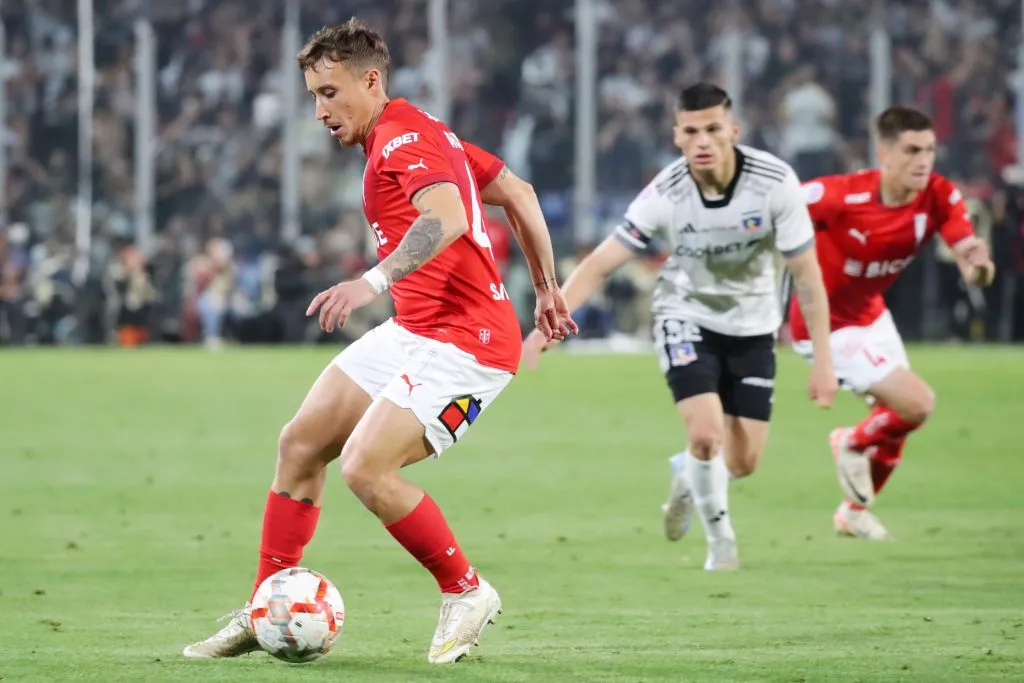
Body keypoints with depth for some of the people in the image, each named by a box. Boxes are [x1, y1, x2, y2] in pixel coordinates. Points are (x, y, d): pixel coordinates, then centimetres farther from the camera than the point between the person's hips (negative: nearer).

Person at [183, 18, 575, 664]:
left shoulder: (405, 138, -16)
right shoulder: (417, 133, 15)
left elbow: (448, 217, -36)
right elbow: (519, 194, 22)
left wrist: (374, 282, -48)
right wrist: (547, 289, 26)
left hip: (466, 341, -11)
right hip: (412, 331, 11)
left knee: (365, 466, -21)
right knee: (300, 443, 7)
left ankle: (466, 592, -1)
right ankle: (264, 615, 15)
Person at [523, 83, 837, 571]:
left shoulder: (775, 182, -23)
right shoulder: (664, 196, -24)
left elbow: (806, 274, -15)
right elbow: (599, 265, -20)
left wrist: (823, 360, -16)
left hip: (752, 325, 2)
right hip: (686, 318, -2)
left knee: (743, 462, 1)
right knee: (706, 434, -21)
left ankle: (686, 477, 38)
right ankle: (720, 538, 7)